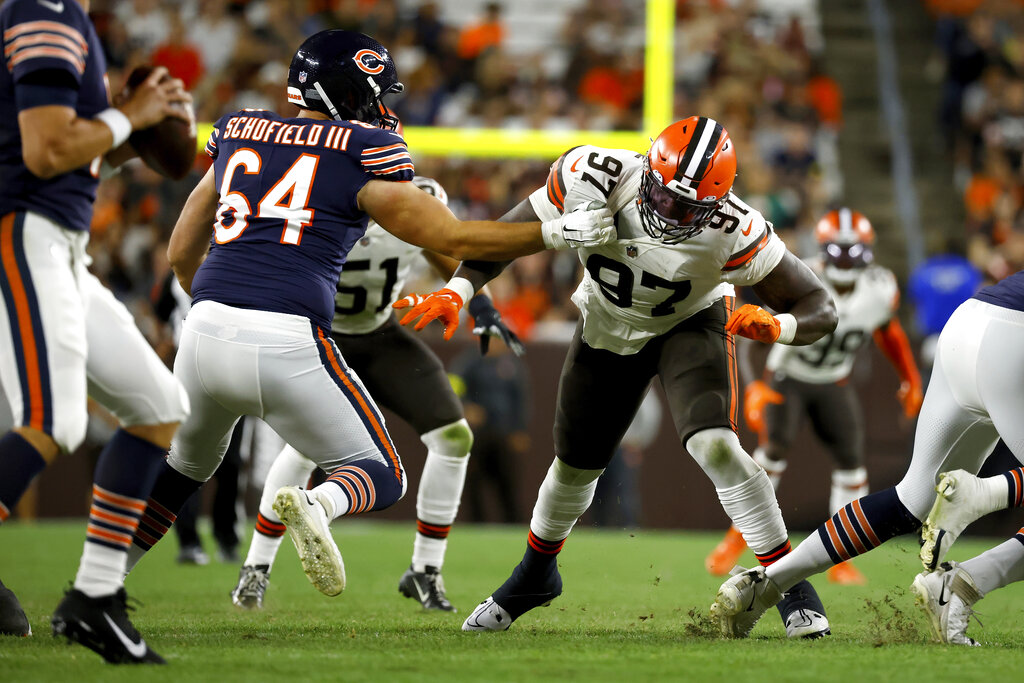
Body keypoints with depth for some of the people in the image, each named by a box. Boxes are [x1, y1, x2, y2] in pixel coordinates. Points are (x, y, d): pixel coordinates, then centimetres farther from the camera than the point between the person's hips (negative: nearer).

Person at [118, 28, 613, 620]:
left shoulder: (237, 134, 18)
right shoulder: (363, 151, 2)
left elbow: (181, 254, 23)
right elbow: (453, 239, 0)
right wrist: (559, 234, 9)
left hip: (207, 330, 5)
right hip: (287, 346, -5)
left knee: (183, 468, 32)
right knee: (383, 479, 11)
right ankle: (316, 504, -23)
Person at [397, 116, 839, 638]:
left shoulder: (733, 231, -37)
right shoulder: (592, 178, -34)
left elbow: (821, 310, -29)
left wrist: (776, 327, -50)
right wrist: (456, 290, -30)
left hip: (690, 324, -3)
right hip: (608, 323, 3)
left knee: (715, 447, -26)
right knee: (575, 465, 15)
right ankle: (536, 573, 44)